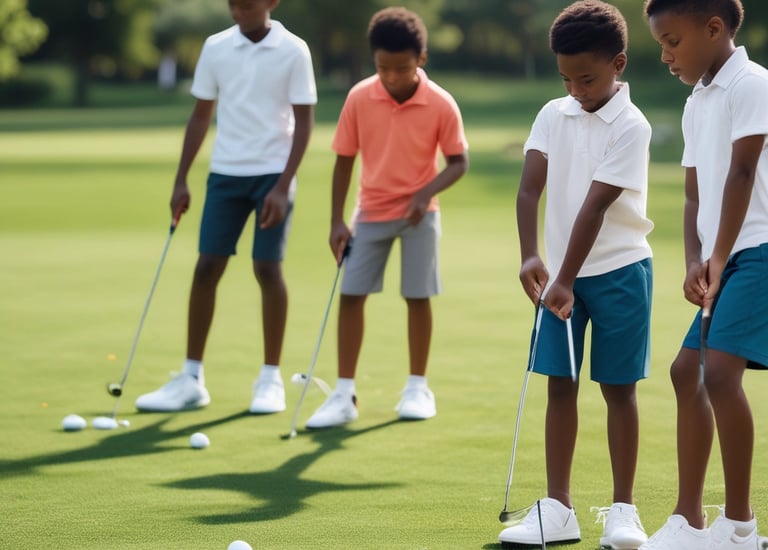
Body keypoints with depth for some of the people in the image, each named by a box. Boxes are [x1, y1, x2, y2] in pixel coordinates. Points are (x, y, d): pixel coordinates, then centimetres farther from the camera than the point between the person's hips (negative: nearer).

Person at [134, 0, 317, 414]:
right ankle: (191, 379, 6)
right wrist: (180, 181, 6)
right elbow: (201, 116, 9)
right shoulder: (215, 48, 3)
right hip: (225, 173, 3)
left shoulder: (293, 51, -6)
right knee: (206, 268, -1)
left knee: (268, 269, -4)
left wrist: (283, 186, -13)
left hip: (272, 174, -3)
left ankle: (271, 379, 8)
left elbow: (304, 121, -6)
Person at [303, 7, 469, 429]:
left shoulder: (441, 105, -15)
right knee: (350, 295, -2)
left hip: (418, 214, -2)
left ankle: (417, 387, 19)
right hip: (371, 213, 2)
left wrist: (426, 193, -23)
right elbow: (344, 160, -2)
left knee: (418, 297, 3)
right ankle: (344, 395, 3)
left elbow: (458, 163, -6)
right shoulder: (359, 98, -10)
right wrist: (337, 221, -4)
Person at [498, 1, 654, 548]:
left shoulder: (630, 126, -11)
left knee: (618, 387, 2)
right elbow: (529, 187, -6)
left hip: (619, 271, -4)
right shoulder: (553, 115, 4)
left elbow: (595, 206, -17)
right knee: (560, 384, 3)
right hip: (562, 272, 4)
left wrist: (567, 280, -21)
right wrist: (531, 257, -21)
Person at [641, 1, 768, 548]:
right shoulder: (696, 105, 17)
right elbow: (696, 194, 15)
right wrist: (696, 263, 0)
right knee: (687, 369, 12)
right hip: (723, 257, 10)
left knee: (719, 369, -19)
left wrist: (720, 256, -16)